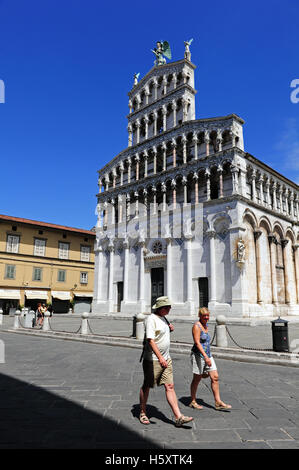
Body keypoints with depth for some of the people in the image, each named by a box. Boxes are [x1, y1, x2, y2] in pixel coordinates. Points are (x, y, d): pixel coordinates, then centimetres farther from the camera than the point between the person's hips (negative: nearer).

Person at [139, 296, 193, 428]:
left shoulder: (163, 318, 12)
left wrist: (169, 329, 7)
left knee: (170, 386, 2)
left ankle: (178, 417, 2)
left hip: (166, 359, 8)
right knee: (146, 386, 9)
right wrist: (160, 357, -29)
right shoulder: (151, 319, -15)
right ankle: (142, 413, 27)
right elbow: (150, 340, -23)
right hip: (152, 359, -7)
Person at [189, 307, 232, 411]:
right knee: (197, 379, 4)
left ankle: (218, 402, 9)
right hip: (198, 355, -8)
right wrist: (205, 356, -28)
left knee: (215, 377, 2)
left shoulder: (206, 325, 13)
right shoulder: (196, 326, -13)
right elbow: (197, 343, -21)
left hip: (208, 355, 8)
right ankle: (193, 402, 19)